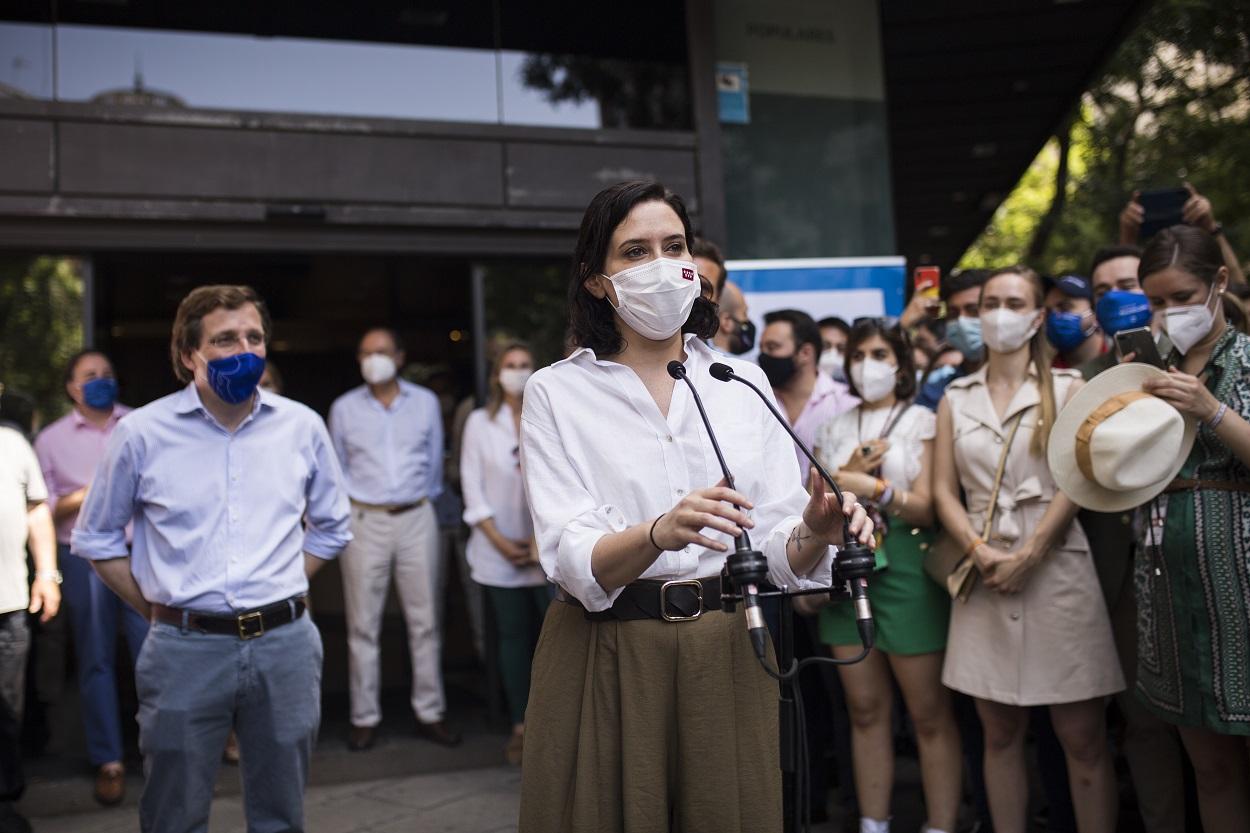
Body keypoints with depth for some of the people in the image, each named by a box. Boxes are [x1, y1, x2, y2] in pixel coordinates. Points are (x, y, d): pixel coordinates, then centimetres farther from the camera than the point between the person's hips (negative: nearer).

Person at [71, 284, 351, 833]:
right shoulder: (141, 433, -3)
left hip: (286, 645, 2)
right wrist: (157, 610, 2)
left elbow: (330, 527, 15)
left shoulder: (301, 427, 3)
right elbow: (96, 538, 7)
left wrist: (280, 594, 7)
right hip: (186, 649, -2)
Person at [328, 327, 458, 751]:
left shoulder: (426, 402, 6)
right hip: (364, 521, -1)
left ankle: (429, 713, 11)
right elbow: (338, 469, 13)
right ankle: (364, 718, 9)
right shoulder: (343, 408, 4)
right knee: (363, 625, 1)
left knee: (425, 621, 3)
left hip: (416, 519, 1)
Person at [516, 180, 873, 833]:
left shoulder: (743, 381, 5)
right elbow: (571, 561, -15)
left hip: (729, 654, 3)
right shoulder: (556, 393, -4)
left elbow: (776, 550, 0)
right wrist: (659, 534, -35)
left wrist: (813, 533, -22)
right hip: (606, 661, -2)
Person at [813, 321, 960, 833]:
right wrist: (842, 479, -8)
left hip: (905, 566, -4)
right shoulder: (834, 429, 14)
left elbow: (929, 508, -5)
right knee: (865, 709, 7)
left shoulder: (923, 422, 3)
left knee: (929, 712, -3)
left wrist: (875, 488, -19)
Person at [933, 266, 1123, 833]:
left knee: (1082, 736, -2)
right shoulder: (956, 398, 12)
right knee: (1000, 733, 7)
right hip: (985, 574, 3)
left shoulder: (1067, 388, 5)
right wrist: (981, 552, -8)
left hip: (1057, 569, -2)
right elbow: (944, 489, 7)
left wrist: (1028, 555, -12)